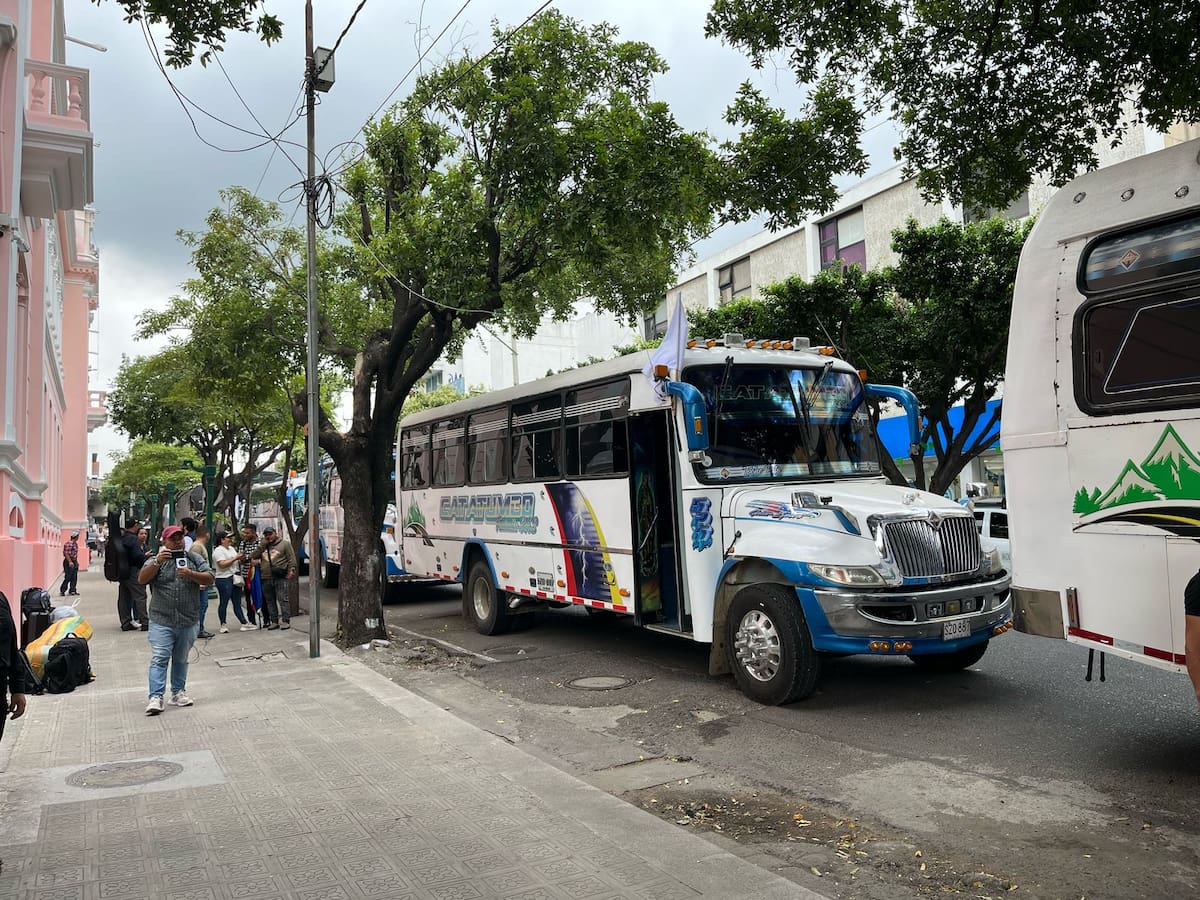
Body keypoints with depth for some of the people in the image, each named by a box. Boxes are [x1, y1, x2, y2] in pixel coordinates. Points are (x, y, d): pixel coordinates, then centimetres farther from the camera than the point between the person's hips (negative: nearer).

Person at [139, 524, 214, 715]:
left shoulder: (195, 559, 8)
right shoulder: (156, 560, 6)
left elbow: (209, 579, -1)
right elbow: (142, 579, -8)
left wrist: (191, 574, -18)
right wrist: (157, 562, -22)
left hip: (188, 621, 2)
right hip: (161, 621, -2)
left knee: (181, 659, 12)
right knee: (159, 658, -8)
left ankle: (178, 692, 22)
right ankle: (156, 697, -10)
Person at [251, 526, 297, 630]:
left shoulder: (285, 544, 5)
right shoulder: (262, 547, 18)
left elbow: (292, 558, 1)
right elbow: (253, 556, 5)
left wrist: (291, 570, -12)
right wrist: (263, 544, 2)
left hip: (280, 578, -5)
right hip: (266, 579, 5)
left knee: (283, 599, -6)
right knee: (270, 601, 8)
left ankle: (286, 621, -3)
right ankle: (274, 621, 14)